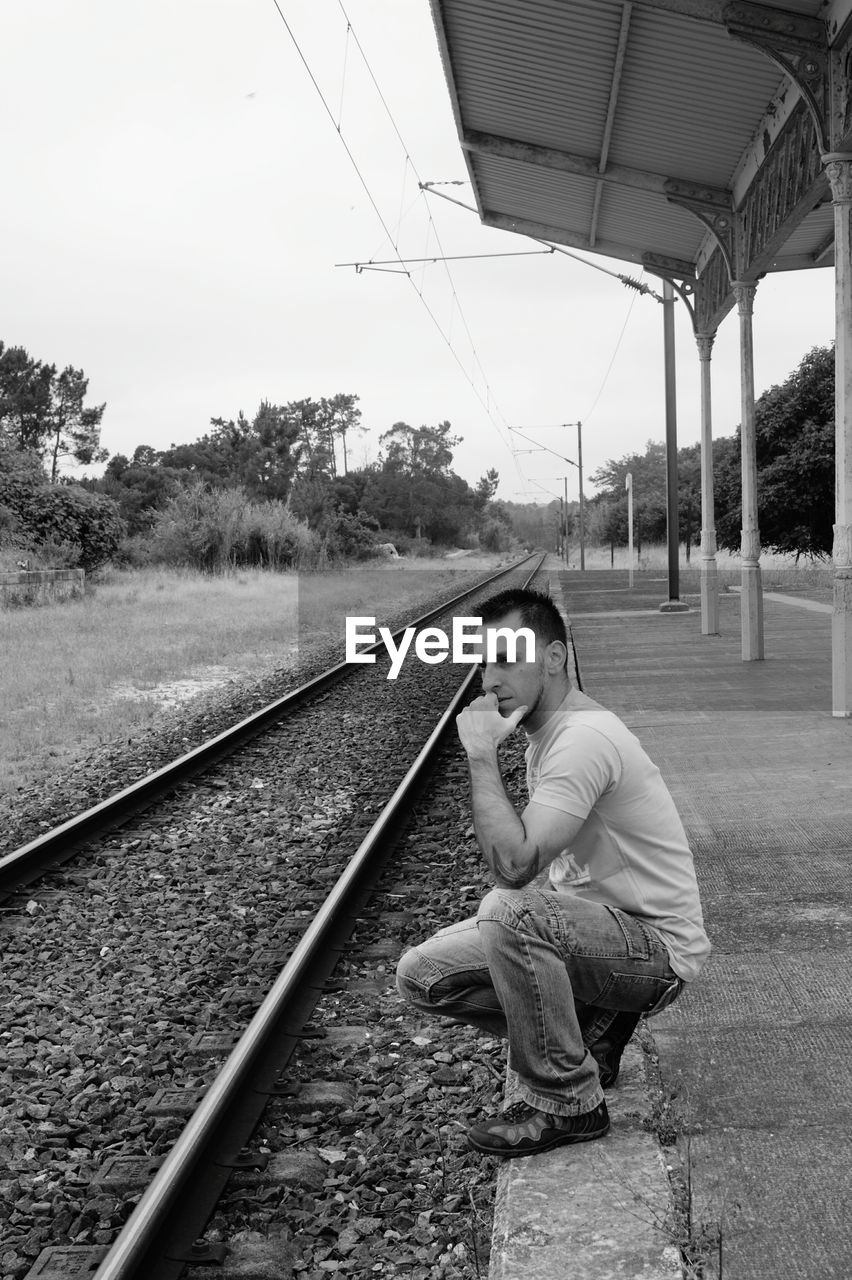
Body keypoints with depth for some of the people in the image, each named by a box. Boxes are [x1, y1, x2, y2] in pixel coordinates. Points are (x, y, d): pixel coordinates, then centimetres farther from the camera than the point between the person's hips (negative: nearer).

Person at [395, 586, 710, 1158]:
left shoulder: (584, 738, -25)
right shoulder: (546, 734, 8)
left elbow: (515, 864, -35)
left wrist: (482, 756, -25)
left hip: (659, 948, -9)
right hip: (603, 927, 9)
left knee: (516, 913, -37)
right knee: (422, 974, -2)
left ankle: (568, 1104, -16)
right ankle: (591, 1025, 8)